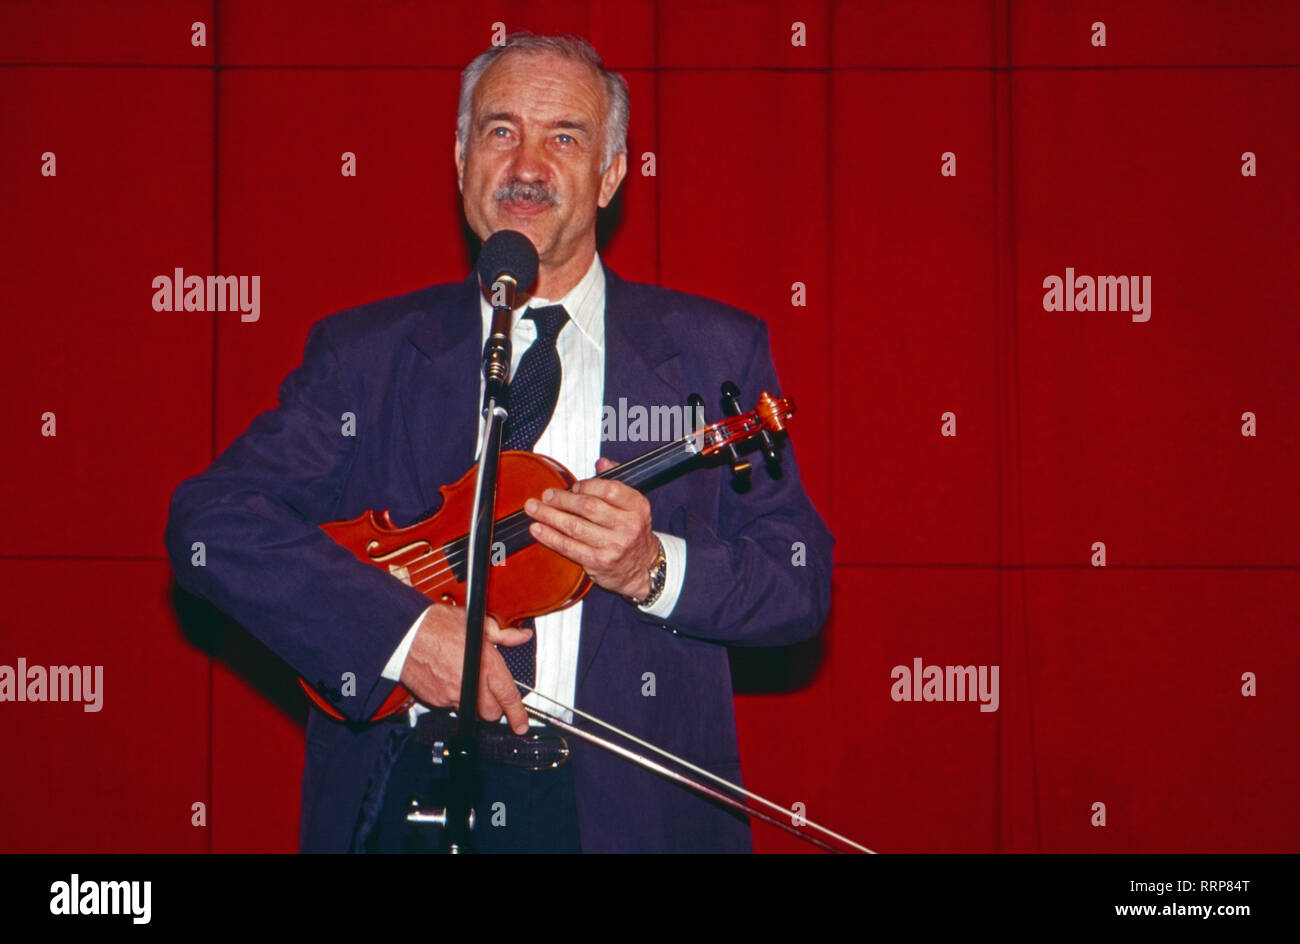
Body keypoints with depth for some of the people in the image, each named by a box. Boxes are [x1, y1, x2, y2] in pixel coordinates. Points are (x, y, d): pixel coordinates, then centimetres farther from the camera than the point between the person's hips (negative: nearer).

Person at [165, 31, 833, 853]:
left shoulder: (712, 353, 6)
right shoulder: (365, 352, 7)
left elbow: (802, 580, 2)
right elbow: (210, 520, -4)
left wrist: (654, 570, -16)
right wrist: (400, 627, -16)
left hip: (623, 808, -1)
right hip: (404, 794, 1)